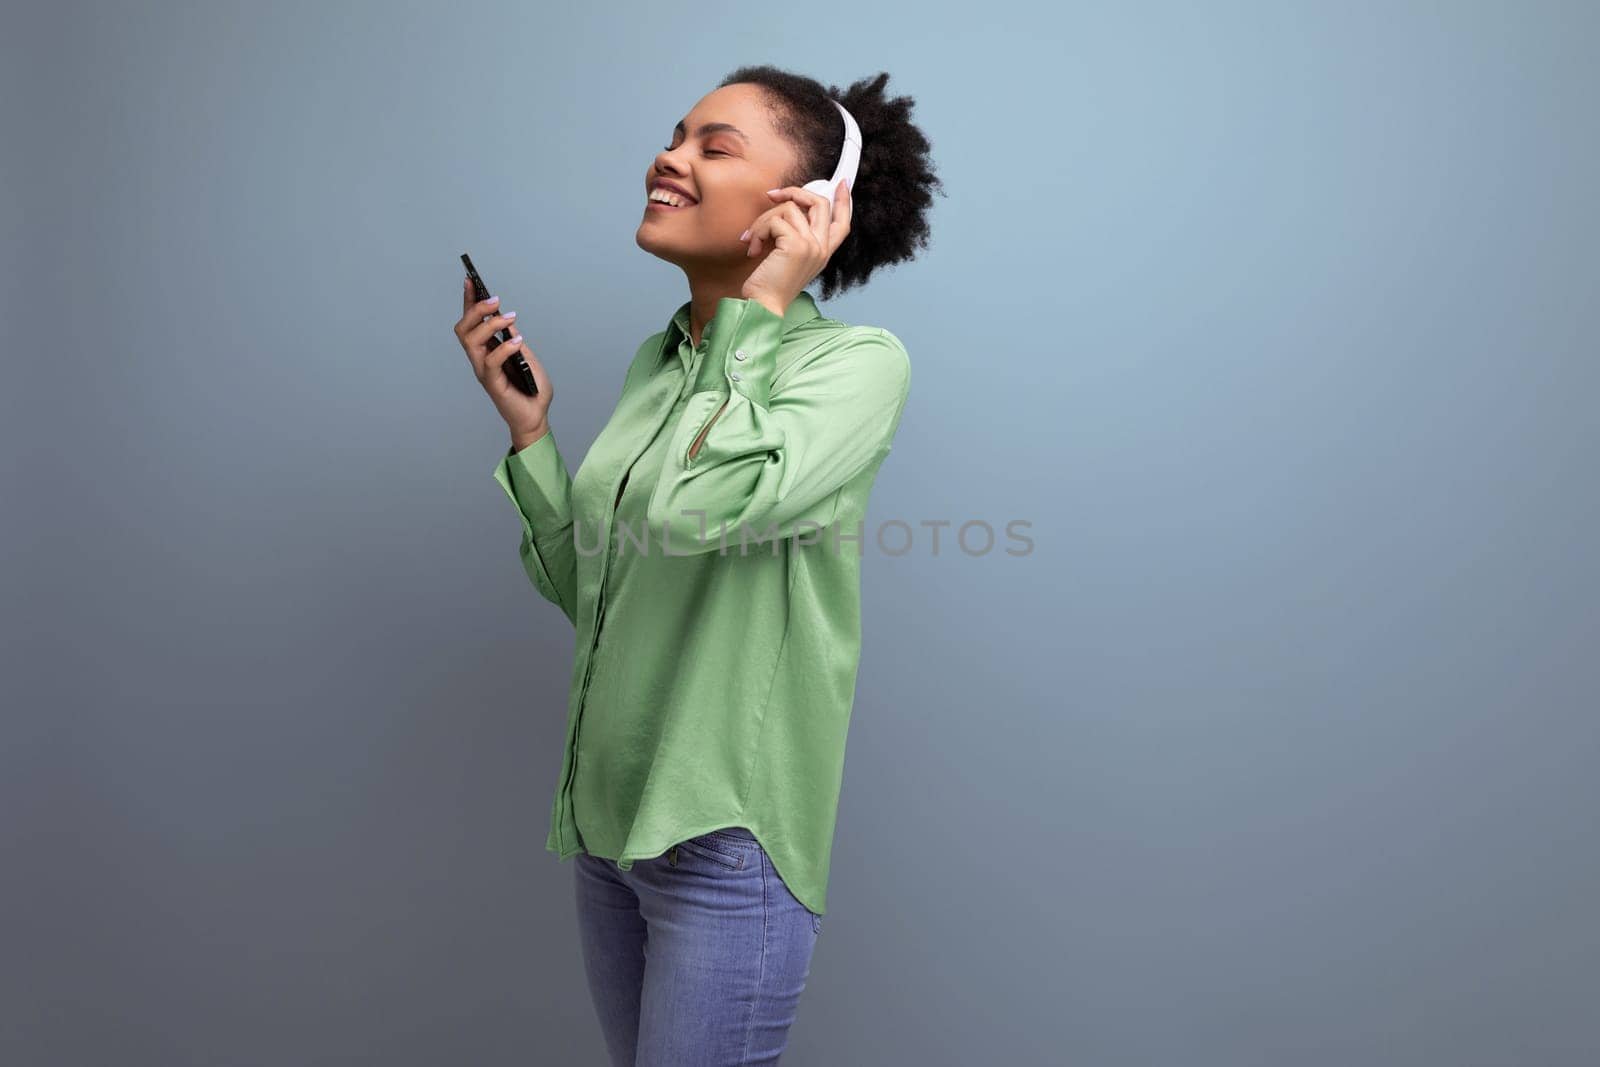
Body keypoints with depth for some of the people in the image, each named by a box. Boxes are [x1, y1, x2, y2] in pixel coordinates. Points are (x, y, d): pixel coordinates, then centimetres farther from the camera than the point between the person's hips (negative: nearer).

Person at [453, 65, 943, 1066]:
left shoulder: (858, 360, -13)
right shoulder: (659, 363, 8)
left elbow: (691, 513, -30)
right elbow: (591, 591, 11)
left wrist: (758, 310, -19)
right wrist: (528, 425, 5)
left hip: (726, 834, -7)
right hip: (607, 821, 7)